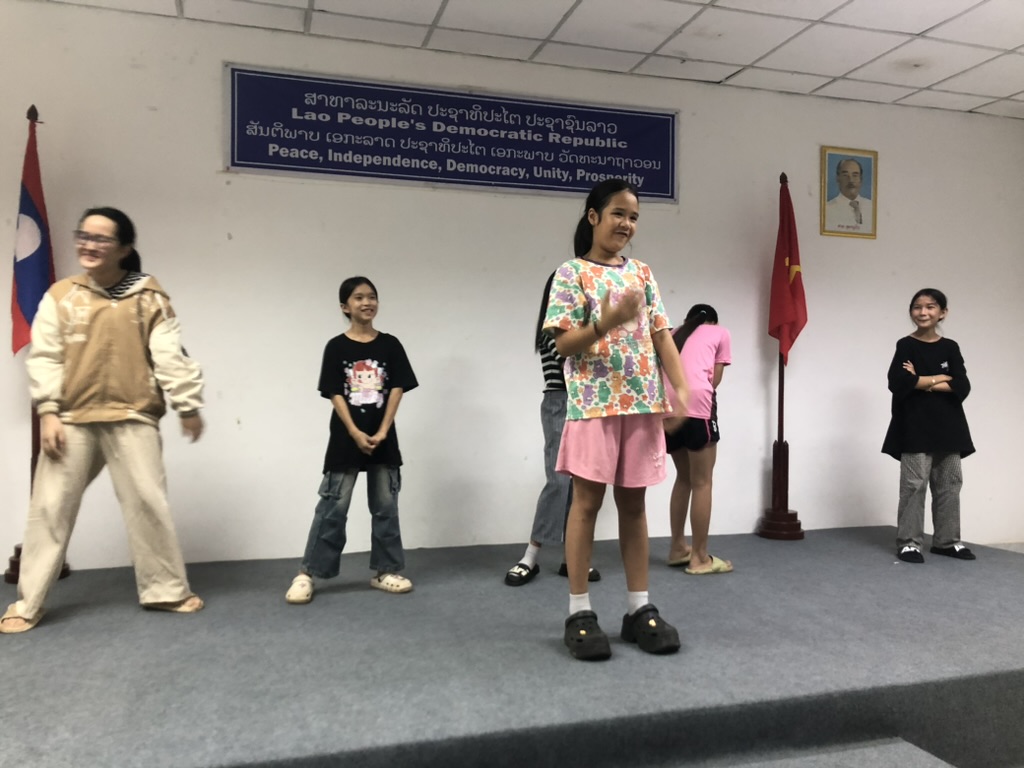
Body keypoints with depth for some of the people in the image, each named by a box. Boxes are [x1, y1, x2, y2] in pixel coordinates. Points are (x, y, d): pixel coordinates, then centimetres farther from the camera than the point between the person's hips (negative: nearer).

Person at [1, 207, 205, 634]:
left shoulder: (148, 297, 1)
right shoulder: (60, 296, 4)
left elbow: (169, 355, -2)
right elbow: (44, 357, 2)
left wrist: (188, 405, -5)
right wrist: (47, 411, -6)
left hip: (132, 417, -1)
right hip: (71, 419, 2)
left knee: (148, 502, 2)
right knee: (49, 508, 6)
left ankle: (167, 590, 16)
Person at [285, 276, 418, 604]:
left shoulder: (390, 345, 3)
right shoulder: (336, 347, -1)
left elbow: (397, 389, -1)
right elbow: (334, 394, -6)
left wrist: (382, 432, -10)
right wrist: (355, 433, -14)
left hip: (383, 438, 2)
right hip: (346, 438, -2)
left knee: (385, 505, 8)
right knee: (333, 506, -1)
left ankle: (386, 571, 20)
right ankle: (307, 573, 8)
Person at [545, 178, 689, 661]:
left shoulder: (642, 273, 14)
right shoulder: (572, 273, 0)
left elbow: (661, 336, 9)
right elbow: (563, 344, -7)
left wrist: (681, 390, -3)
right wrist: (608, 322, -23)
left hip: (642, 402, 5)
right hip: (593, 403, -4)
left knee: (634, 502, 9)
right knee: (587, 501, 0)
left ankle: (640, 608, 17)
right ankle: (579, 613, 9)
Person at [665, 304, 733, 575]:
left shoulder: (673, 335, 31)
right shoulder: (720, 333, 20)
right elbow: (714, 379, 12)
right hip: (695, 403, -5)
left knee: (684, 478, 19)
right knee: (701, 482, 3)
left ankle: (678, 548, 23)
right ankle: (700, 558, 6)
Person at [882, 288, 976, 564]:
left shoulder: (950, 348, 9)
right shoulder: (906, 346, -1)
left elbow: (962, 387, -4)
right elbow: (898, 382, -18)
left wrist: (922, 381, -13)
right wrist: (940, 378, -9)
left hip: (947, 426, 4)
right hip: (915, 427, -4)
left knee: (949, 484, 8)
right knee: (914, 484, -5)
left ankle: (947, 540, 20)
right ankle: (909, 542, 1)